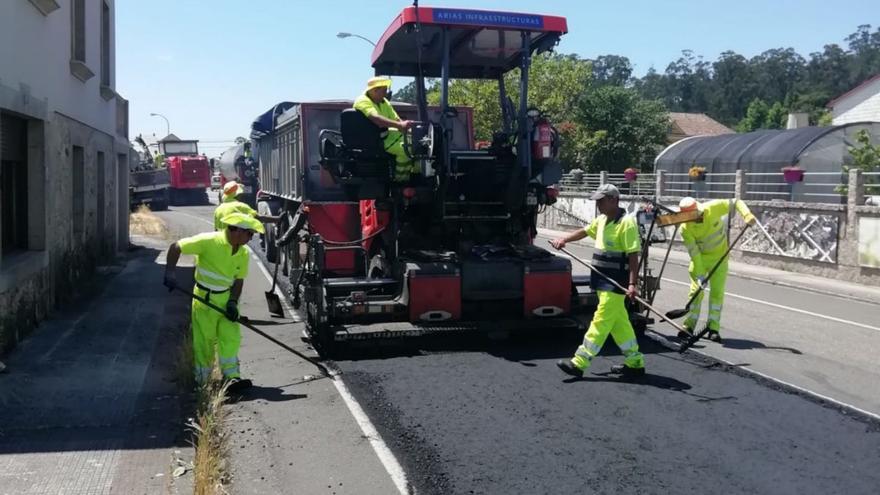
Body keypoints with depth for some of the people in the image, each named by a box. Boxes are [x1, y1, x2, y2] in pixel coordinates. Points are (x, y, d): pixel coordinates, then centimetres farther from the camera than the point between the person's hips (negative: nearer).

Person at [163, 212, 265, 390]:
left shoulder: (243, 253, -1)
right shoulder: (209, 241, -19)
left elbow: (239, 280, 6)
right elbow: (175, 247, -14)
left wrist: (233, 302, -8)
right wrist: (170, 272, -22)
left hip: (225, 299, 5)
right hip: (204, 298, -5)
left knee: (231, 337, -5)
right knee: (204, 340, 3)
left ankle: (231, 376, -3)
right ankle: (202, 379, 18)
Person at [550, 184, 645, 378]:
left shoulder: (627, 223, -15)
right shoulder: (602, 220, 11)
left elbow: (633, 255, -19)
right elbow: (585, 231, 27)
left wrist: (633, 283, -24)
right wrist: (564, 239, 13)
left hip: (616, 282, -9)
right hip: (603, 280, 9)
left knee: (601, 321, -6)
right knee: (619, 322, 14)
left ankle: (579, 362, -6)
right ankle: (634, 362, 23)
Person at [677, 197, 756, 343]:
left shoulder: (713, 208, -23)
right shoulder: (685, 228, -23)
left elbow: (736, 203, -12)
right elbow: (694, 252, -22)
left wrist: (747, 215, -30)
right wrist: (700, 275, -24)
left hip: (720, 256, 1)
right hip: (699, 258, 0)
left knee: (717, 291, -1)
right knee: (696, 290, 0)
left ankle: (713, 328, 5)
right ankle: (689, 326, 9)